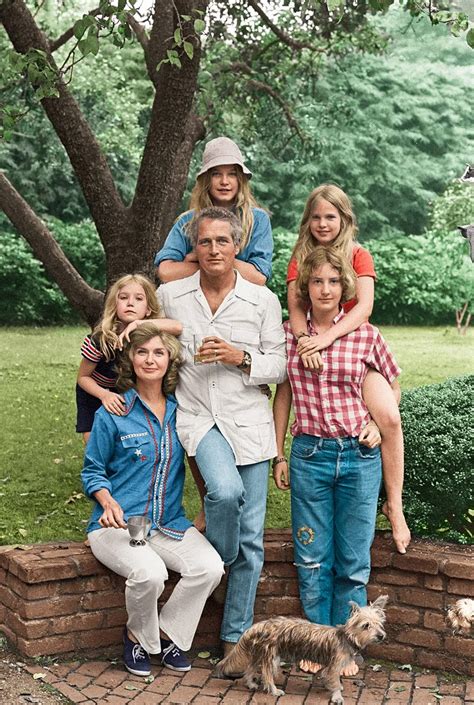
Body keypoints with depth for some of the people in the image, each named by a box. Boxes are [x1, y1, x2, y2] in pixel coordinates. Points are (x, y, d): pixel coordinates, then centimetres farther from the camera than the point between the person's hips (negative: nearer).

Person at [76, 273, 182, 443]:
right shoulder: (99, 339, -29)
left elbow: (178, 327, -44)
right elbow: (83, 377, -17)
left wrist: (138, 324, -52)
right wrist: (105, 395, -35)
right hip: (94, 393, -2)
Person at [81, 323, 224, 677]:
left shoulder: (180, 411, 6)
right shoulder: (112, 413, -4)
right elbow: (93, 471, 2)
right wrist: (109, 503, -16)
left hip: (170, 522, 4)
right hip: (118, 524, -3)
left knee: (210, 567, -23)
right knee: (149, 572, -32)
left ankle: (167, 633, 4)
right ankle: (138, 636, 2)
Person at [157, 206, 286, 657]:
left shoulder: (263, 300, 3)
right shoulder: (169, 296, 4)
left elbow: (280, 367, 3)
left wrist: (241, 358, -13)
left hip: (249, 422, 1)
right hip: (198, 418, -1)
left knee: (251, 539, 2)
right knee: (226, 490, -31)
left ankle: (236, 636, 16)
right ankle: (217, 559, 2)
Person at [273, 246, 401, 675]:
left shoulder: (366, 335, -3)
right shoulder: (289, 334, 1)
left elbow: (392, 384, 13)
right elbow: (283, 395, 8)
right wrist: (279, 455, 8)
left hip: (358, 455, 0)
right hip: (309, 454, 1)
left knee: (353, 560, 7)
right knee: (312, 560, 7)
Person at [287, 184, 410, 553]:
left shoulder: (360, 256, 3)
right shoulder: (300, 259, 8)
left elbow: (364, 307, -13)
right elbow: (295, 307, -7)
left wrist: (327, 337, -29)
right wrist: (305, 339, -28)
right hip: (313, 351, 2)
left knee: (389, 417, -24)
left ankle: (395, 504, -12)